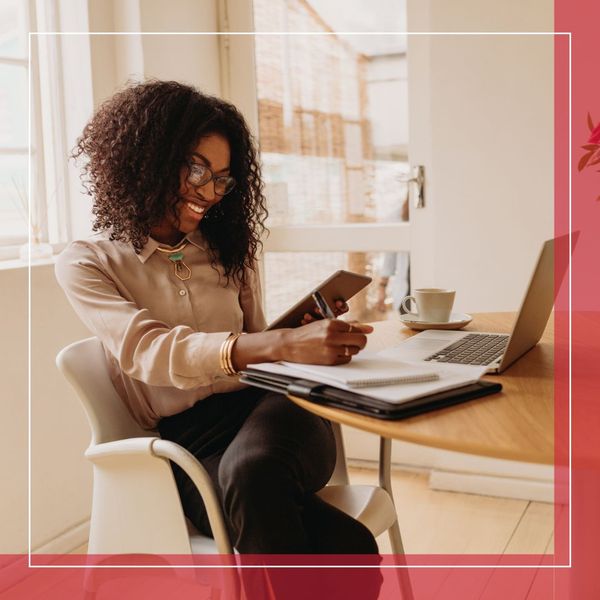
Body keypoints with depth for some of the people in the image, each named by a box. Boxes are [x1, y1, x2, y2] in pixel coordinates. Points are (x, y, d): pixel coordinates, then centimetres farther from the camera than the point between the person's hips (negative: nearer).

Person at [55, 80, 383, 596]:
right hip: (186, 442, -3)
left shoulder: (228, 250, 18)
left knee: (252, 472, -37)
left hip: (268, 408, 3)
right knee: (346, 546, -32)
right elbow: (149, 350, -16)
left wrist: (303, 337, 0)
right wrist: (283, 344, -31)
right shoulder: (86, 264, 3)